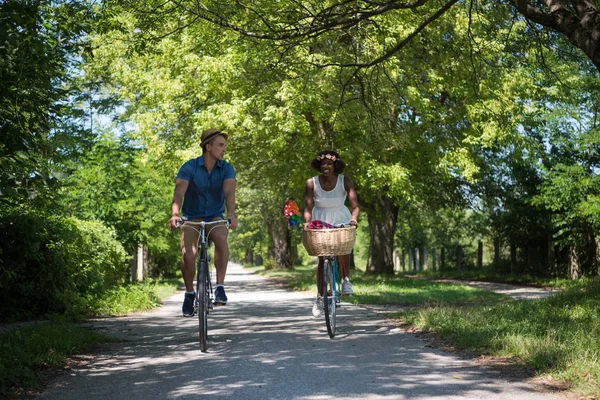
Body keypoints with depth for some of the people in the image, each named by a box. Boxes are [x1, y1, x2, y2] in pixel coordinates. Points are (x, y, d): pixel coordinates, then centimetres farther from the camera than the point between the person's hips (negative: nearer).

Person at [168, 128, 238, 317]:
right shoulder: (189, 167, -12)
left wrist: (231, 214, -42)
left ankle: (220, 287, -22)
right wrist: (174, 214, -44)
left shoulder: (226, 168, -7)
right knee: (188, 254, -23)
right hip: (192, 217, -1)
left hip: (215, 217, 1)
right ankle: (189, 293, 4)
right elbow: (179, 193, -25)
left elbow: (229, 192, -23)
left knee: (221, 238, -33)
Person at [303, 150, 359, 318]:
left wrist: (354, 218, -38)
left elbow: (355, 205, -19)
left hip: (341, 221, -1)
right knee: (322, 258, -6)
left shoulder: (345, 181, -12)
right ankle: (319, 297, 4)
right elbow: (308, 208, -14)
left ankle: (346, 280, -7)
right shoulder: (312, 183, -11)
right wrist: (307, 223, -32)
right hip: (320, 222, 1)